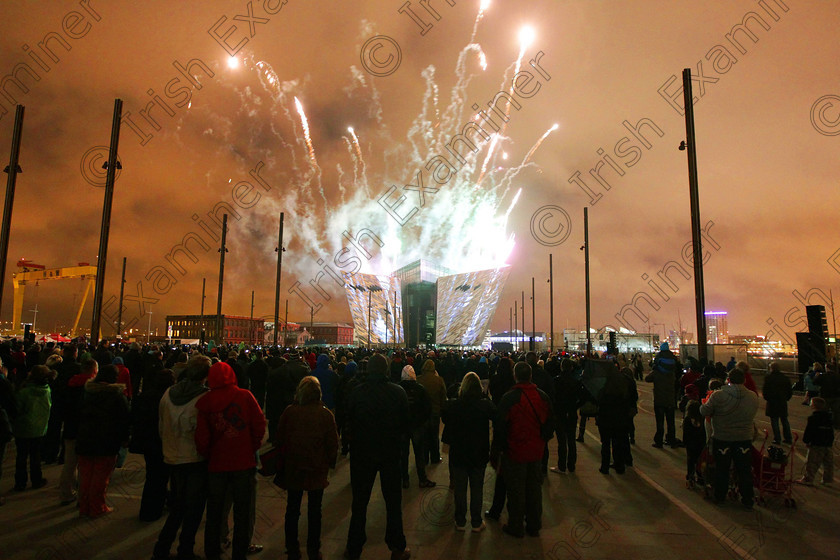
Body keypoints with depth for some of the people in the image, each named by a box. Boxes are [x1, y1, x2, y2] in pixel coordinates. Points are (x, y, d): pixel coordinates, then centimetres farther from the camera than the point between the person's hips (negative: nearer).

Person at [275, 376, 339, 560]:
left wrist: (284, 463, 15)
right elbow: (333, 444, -8)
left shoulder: (289, 412, -9)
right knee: (315, 511, 12)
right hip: (317, 470, -1)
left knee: (292, 509, 15)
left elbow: (279, 440, -1)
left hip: (292, 469, 1)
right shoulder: (325, 414, -12)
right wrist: (330, 463, 8)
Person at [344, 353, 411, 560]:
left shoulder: (357, 392, -12)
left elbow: (349, 421, 0)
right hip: (390, 452, 0)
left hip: (362, 452, 1)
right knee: (393, 501, 13)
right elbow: (406, 423, -3)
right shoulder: (398, 392, -12)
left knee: (360, 502, 15)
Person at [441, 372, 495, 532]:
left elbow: (444, 419, 2)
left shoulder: (453, 405, -14)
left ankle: (460, 522, 25)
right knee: (477, 489, 14)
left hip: (458, 453, 0)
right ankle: (476, 523, 24)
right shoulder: (486, 405, -16)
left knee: (459, 489, 14)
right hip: (480, 453, 0)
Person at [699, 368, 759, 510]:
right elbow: (752, 414, 7)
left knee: (721, 469, 14)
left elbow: (704, 411, -11)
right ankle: (747, 501, 23)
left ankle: (719, 497, 27)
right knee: (744, 471, 14)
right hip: (744, 440, 2)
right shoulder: (753, 397, -6)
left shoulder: (718, 395, -18)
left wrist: (705, 403, 9)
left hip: (722, 438, -2)